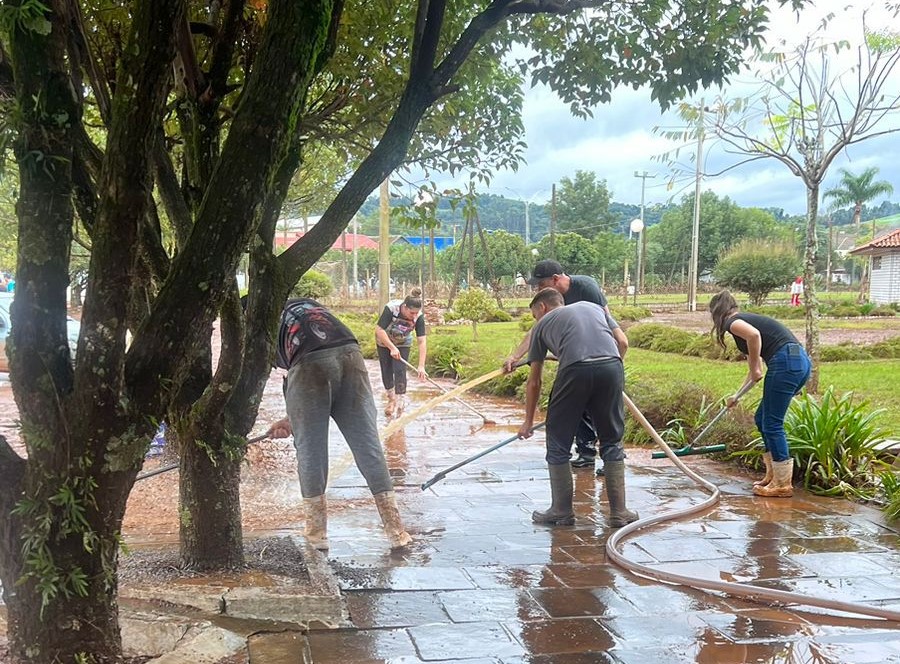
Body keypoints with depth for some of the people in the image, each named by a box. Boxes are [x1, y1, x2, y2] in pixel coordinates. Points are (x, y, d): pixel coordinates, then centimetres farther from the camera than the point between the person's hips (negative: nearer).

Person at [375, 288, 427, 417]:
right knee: (386, 371, 6)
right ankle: (391, 399, 26)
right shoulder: (391, 308, -36)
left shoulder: (419, 317, -29)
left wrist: (421, 366, -34)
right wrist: (392, 348, -32)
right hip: (384, 342, -1)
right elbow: (379, 330, -31)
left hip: (403, 344, 1)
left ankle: (399, 402, -4)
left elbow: (422, 341, -29)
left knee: (400, 371, -10)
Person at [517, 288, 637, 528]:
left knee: (558, 444, 13)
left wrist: (528, 421, 39)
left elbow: (534, 382, 29)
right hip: (612, 366, 3)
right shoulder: (593, 306, 34)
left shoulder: (543, 324, 27)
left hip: (575, 370, -3)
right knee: (612, 442, 16)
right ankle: (619, 512, 17)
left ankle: (562, 512, 18)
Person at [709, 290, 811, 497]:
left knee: (772, 424, 0)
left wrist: (755, 369, -10)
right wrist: (737, 396, 46)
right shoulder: (747, 319, 30)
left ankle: (783, 485, 5)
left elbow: (754, 335, -22)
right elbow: (754, 368, 37)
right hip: (800, 361, 9)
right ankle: (773, 476, 23)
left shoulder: (732, 322, 3)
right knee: (763, 419, 18)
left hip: (785, 362, -9)